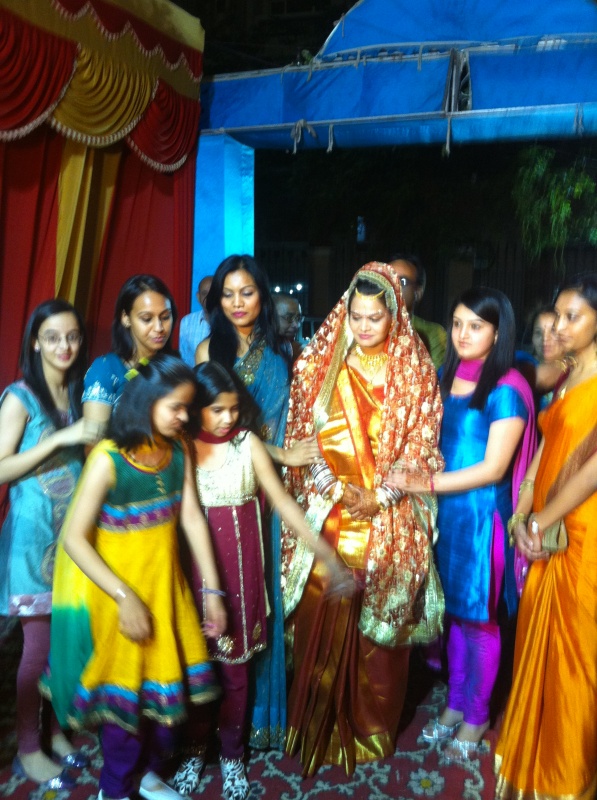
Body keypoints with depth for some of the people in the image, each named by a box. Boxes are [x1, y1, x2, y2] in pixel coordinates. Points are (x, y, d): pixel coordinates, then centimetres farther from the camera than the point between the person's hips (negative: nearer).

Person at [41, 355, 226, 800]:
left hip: (165, 583, 5)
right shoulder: (108, 459, -23)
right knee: (125, 690, 11)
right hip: (116, 588, -5)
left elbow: (193, 518, -4)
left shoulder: (179, 450, -7)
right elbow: (74, 539, -22)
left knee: (167, 681, 17)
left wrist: (212, 589, -4)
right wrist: (125, 596, -24)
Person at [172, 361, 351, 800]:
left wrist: (326, 554, -9)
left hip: (239, 566, 0)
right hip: (194, 567, 0)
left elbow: (283, 502, -4)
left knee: (235, 662, 11)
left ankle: (232, 753, 31)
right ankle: (196, 749, 33)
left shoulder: (248, 443, -5)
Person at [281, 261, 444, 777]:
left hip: (389, 518, 0)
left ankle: (372, 730, 30)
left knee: (380, 621, 9)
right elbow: (300, 437, 2)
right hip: (326, 512, 0)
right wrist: (336, 488, -10)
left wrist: (380, 497, -10)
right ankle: (318, 730, 25)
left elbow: (422, 445, 0)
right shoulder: (320, 363, 1)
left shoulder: (416, 370, 1)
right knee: (321, 621, 5)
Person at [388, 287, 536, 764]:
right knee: (455, 611, 18)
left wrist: (426, 484, -20)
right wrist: (411, 478, -3)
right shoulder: (449, 377, 6)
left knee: (478, 618, 9)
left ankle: (476, 717, 29)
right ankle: (455, 704, 36)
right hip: (446, 510, 6)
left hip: (481, 514, -5)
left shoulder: (506, 390, -13)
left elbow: (494, 468, -16)